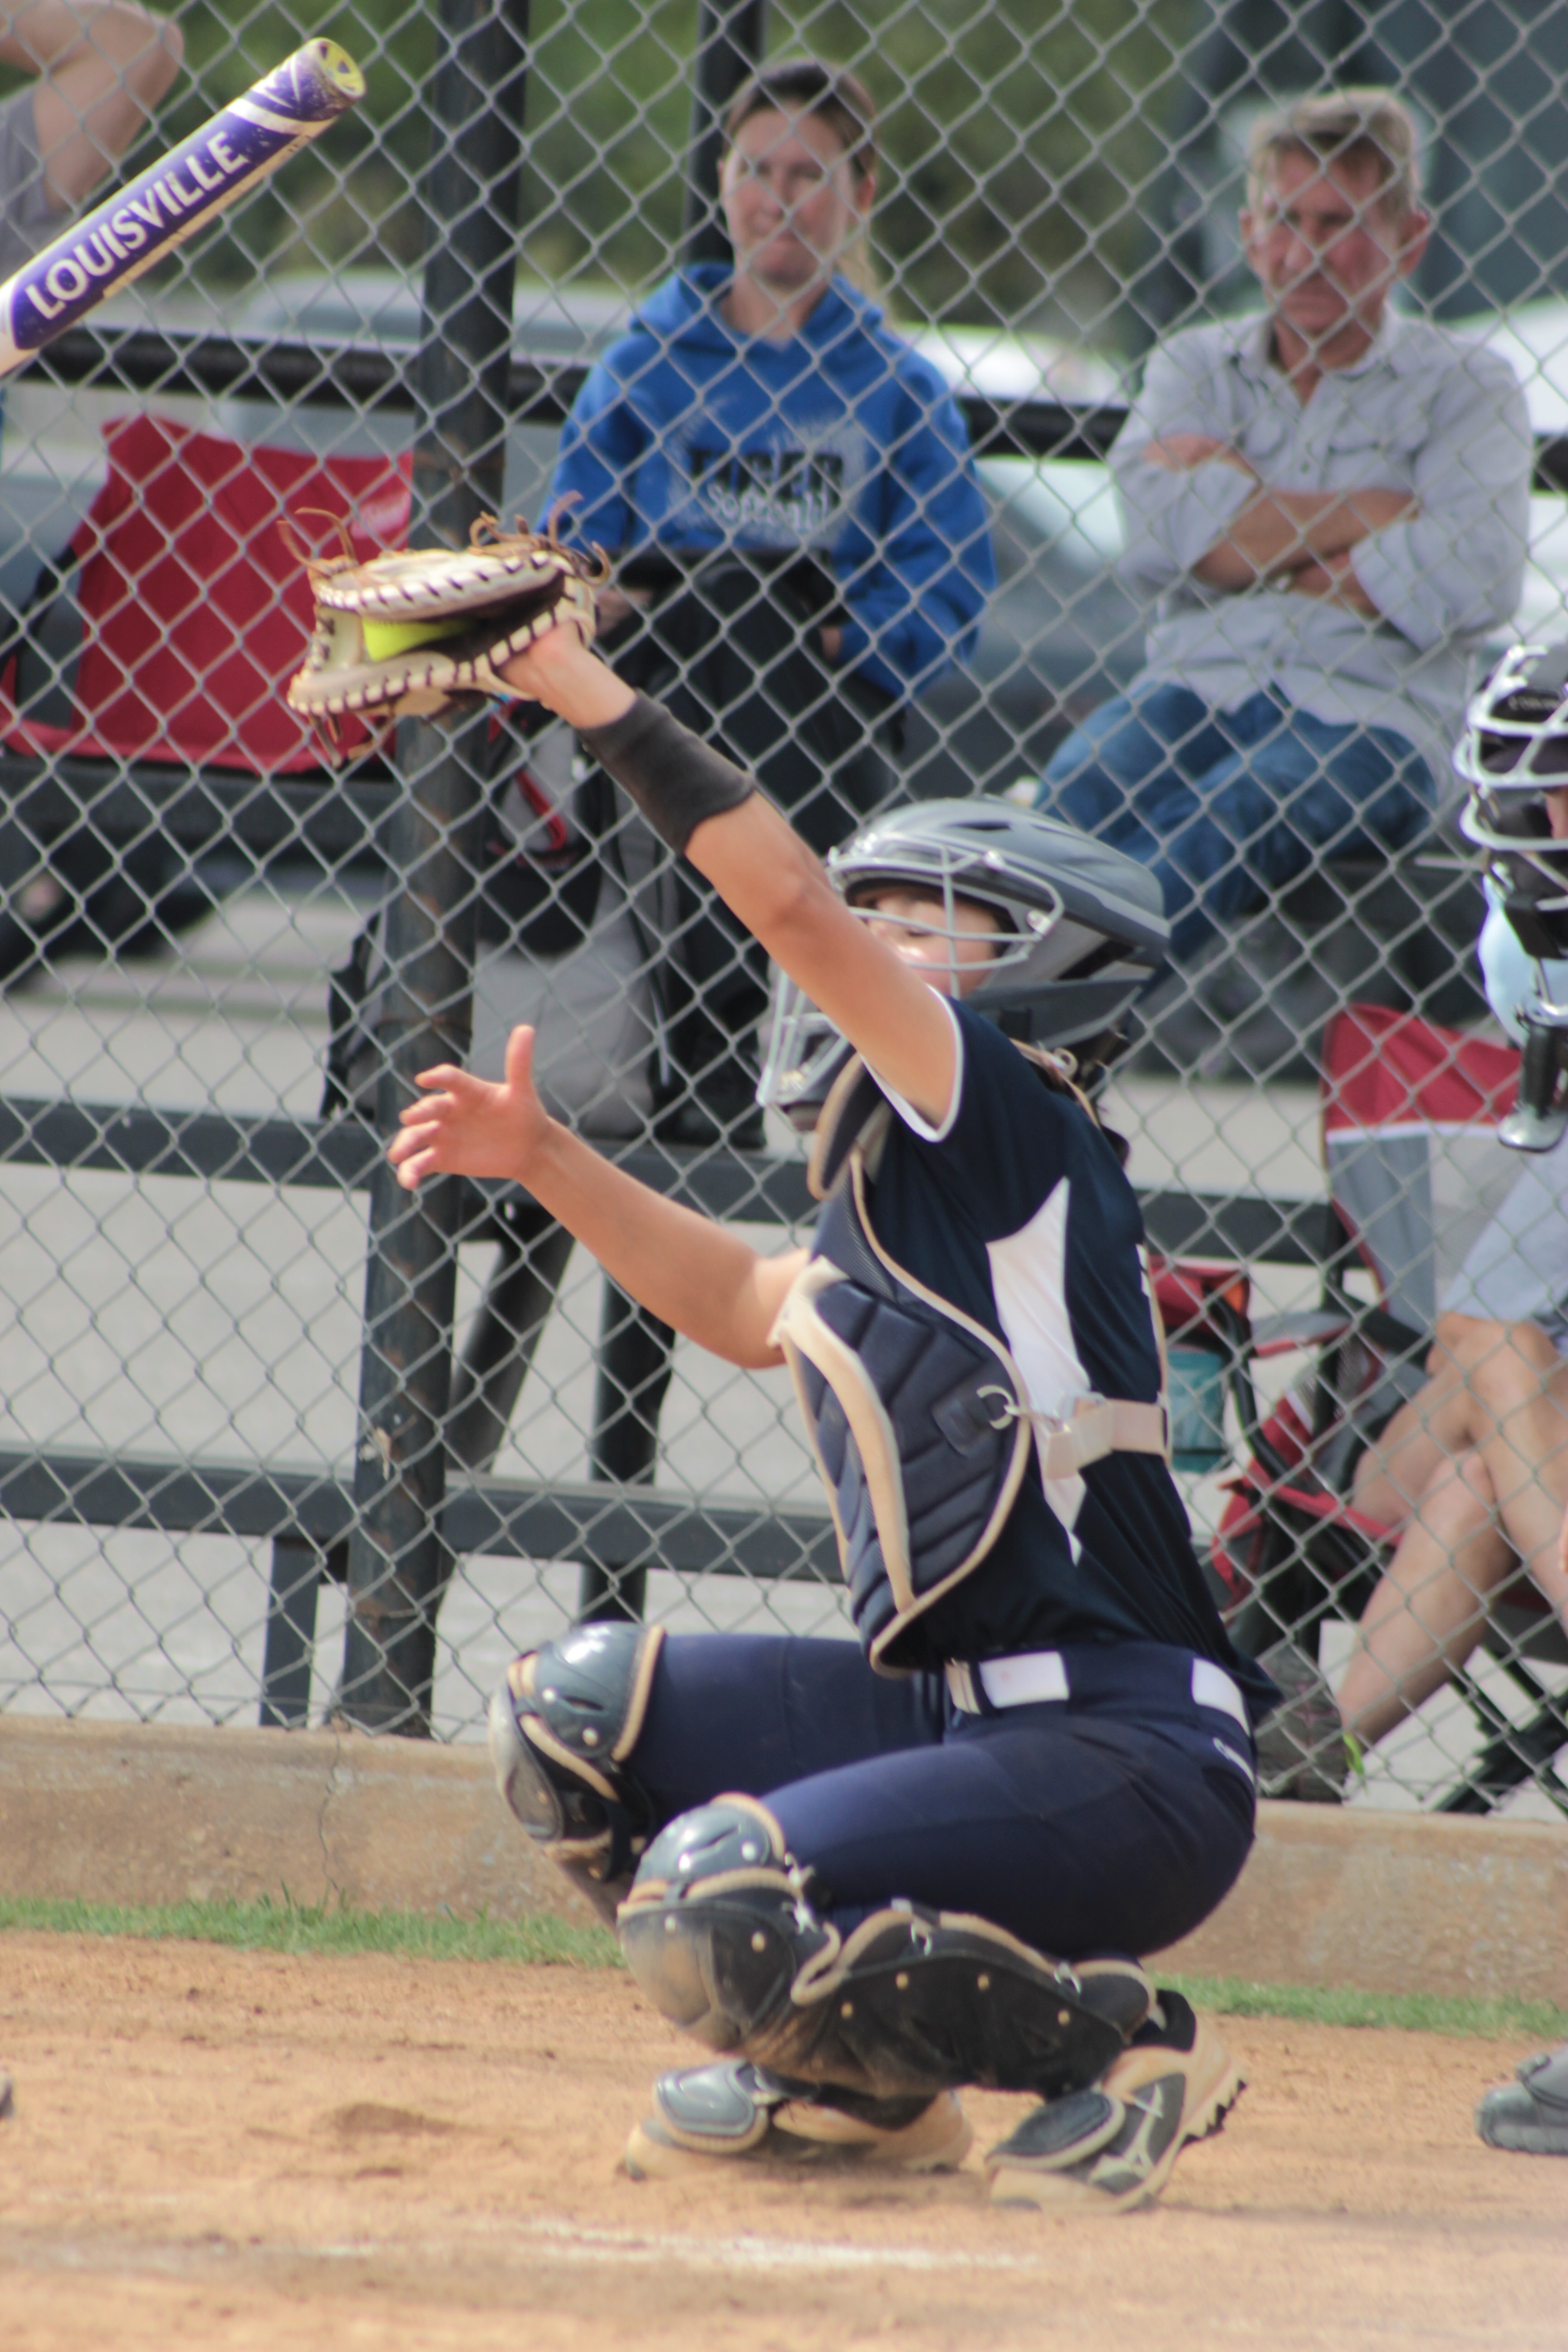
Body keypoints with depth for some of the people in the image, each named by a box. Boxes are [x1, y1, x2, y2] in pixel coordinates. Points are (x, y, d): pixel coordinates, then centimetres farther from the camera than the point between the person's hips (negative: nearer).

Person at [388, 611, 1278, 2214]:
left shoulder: (1005, 1124, -8)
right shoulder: (902, 1202, 17)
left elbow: (793, 904, -19)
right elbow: (749, 1305, 36)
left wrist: (604, 708, -14)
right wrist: (544, 1162, 27)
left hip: (1128, 1763, -9)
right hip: (961, 1710, 9)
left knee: (719, 1906, -25)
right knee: (577, 1711, 10)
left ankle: (1121, 2047, -5)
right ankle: (855, 2078, 17)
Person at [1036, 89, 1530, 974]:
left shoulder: (1465, 388, 9)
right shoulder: (1196, 366, 19)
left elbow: (1471, 581, -10)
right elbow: (1161, 536, -3)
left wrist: (1242, 502, -2)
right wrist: (1385, 511, -3)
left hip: (1368, 720, -3)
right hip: (1195, 691, 3)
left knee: (1200, 839, -35)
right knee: (1075, 800, -32)